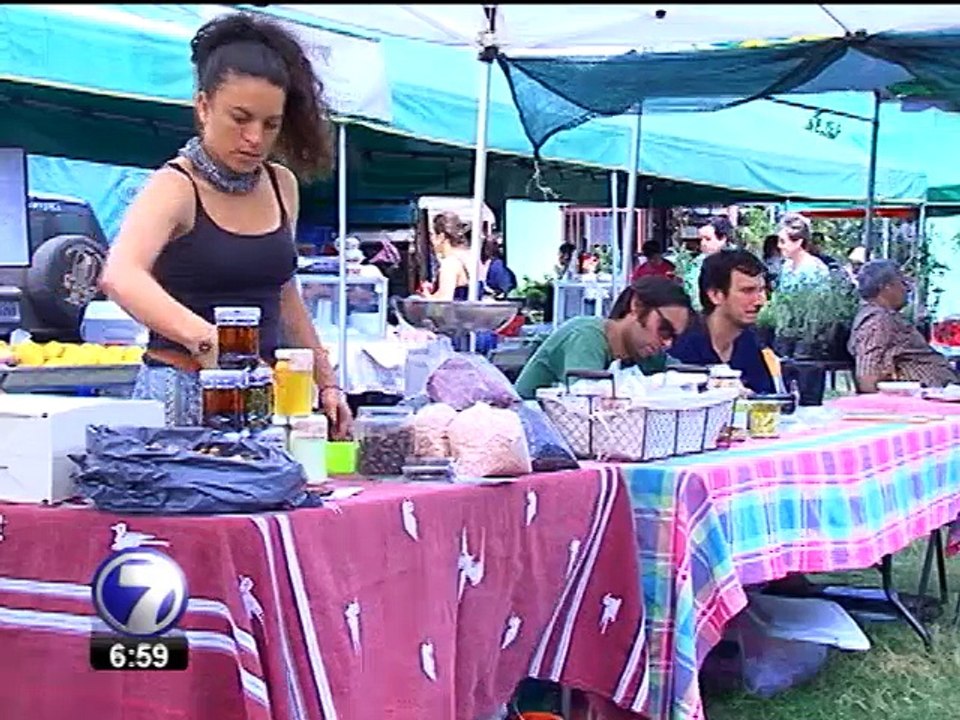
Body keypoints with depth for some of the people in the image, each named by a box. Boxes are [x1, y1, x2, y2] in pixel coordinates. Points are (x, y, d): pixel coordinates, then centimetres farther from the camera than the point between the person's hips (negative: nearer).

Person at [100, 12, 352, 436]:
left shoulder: (282, 186, 8)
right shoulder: (175, 188, -10)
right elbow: (120, 277, -29)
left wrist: (325, 381, 18)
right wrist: (207, 340, -43)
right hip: (184, 391, -5)